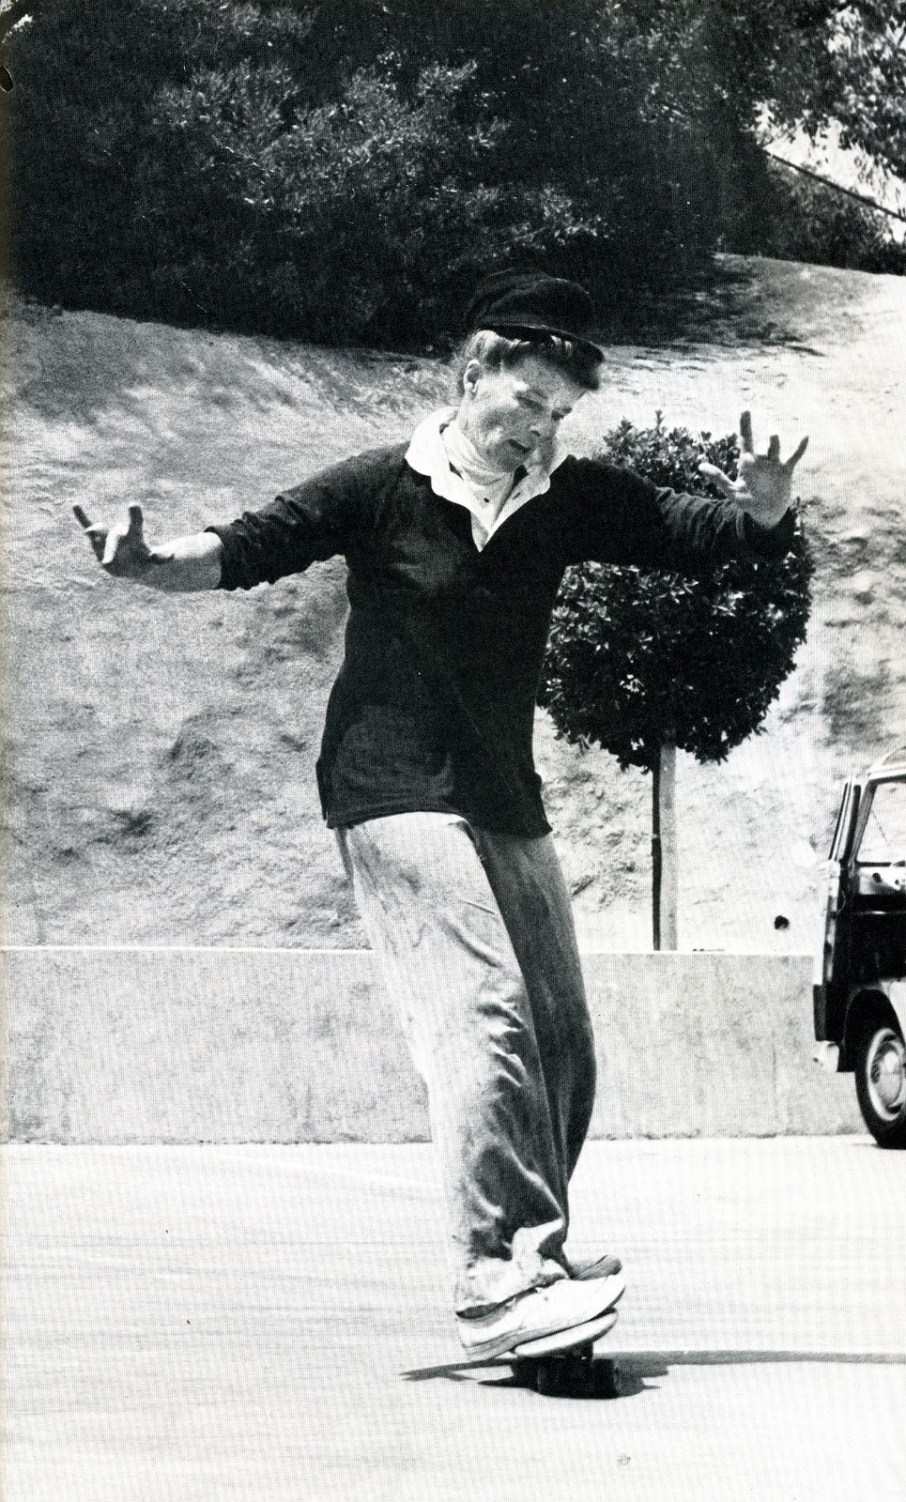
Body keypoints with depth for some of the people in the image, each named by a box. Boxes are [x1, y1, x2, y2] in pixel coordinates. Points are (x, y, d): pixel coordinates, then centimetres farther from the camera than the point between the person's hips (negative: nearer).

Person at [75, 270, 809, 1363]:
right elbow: (244, 552, -4)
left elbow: (688, 536, 2)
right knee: (485, 1019, -21)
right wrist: (149, 563, -22)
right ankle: (497, 1276, -24)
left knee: (560, 1045, 3)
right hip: (397, 799, -6)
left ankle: (528, 1273, 13)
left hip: (509, 808, 6)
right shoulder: (381, 490, -4)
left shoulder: (571, 500, 7)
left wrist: (758, 513, -20)